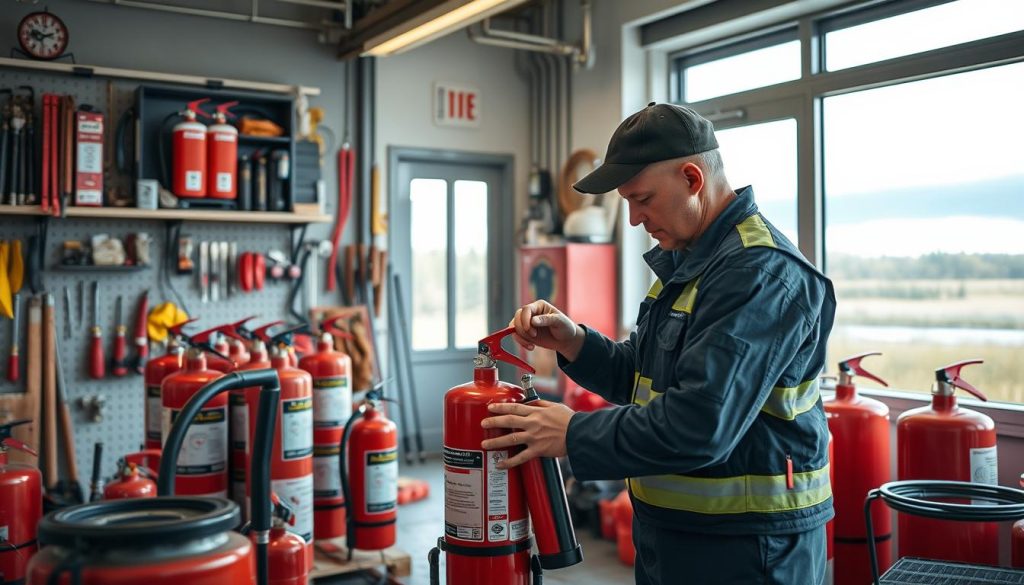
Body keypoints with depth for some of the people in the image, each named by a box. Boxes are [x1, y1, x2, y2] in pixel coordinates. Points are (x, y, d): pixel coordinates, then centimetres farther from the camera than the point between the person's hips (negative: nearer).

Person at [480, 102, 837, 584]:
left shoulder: (761, 272, -23)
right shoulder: (685, 262, 9)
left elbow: (699, 426, -30)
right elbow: (644, 377, 14)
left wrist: (573, 436, -20)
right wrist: (573, 342, -3)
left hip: (746, 545, -9)